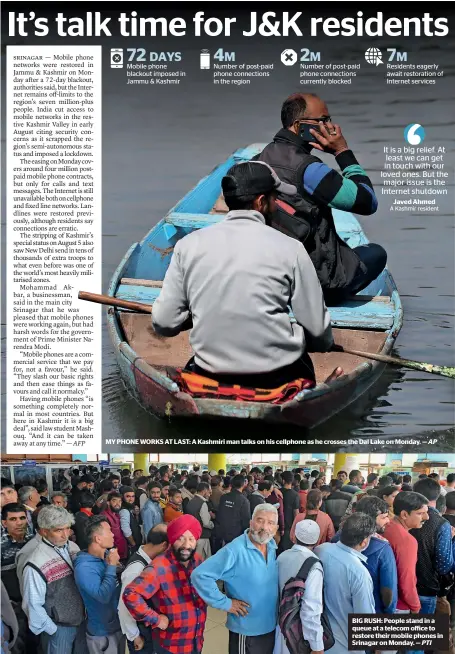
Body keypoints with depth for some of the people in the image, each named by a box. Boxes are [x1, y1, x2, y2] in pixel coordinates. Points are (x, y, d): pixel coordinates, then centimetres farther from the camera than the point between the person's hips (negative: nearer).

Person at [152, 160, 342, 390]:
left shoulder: (189, 245, -4)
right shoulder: (289, 248, -10)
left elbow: (163, 323, -4)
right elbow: (318, 331, -6)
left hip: (210, 377, 1)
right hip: (278, 377, -1)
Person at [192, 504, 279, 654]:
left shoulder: (272, 547, -2)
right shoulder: (235, 550, -24)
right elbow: (200, 575, -28)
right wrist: (225, 603, -22)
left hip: (271, 626, 6)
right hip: (247, 630, -6)